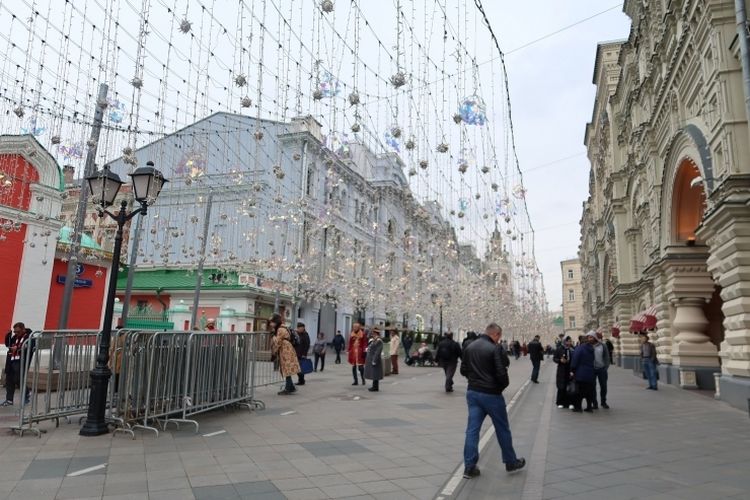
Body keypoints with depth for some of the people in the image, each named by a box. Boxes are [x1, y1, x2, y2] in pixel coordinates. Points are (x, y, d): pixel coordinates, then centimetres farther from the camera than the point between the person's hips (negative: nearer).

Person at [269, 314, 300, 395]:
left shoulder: (280, 330, -15)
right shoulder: (282, 328, 17)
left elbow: (277, 343, -14)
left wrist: (273, 353, -4)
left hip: (286, 353, -10)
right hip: (286, 352, 10)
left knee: (287, 371, -3)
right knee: (287, 371, 13)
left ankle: (288, 389, 3)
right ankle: (291, 387, 20)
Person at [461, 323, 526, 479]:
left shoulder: (469, 347, 4)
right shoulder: (495, 349, -16)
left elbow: (463, 370, 8)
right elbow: (501, 373, -19)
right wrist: (503, 385, 1)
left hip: (472, 392, 5)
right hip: (491, 394, -5)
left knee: (472, 429, 7)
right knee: (503, 429, 13)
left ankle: (469, 467, 8)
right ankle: (511, 462, 28)